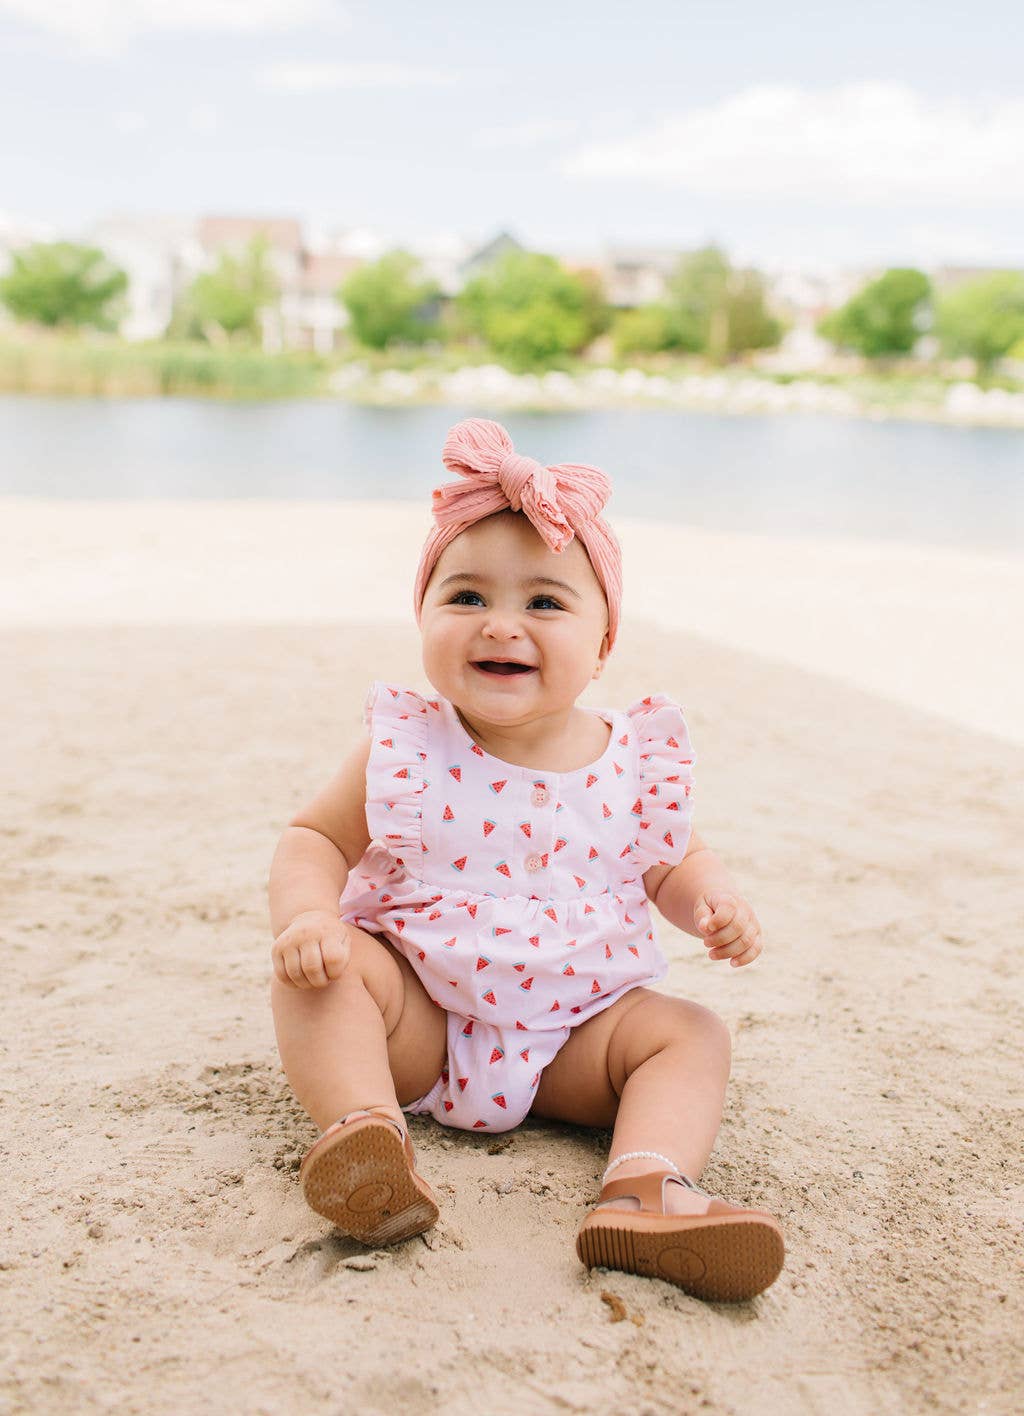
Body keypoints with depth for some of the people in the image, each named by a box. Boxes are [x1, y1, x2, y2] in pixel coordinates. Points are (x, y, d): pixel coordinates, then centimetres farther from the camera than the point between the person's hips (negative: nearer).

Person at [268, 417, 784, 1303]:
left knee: (691, 1034, -15)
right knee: (321, 969, -24)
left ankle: (645, 1189, -35)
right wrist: (306, 915, -23)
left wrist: (714, 901, -13)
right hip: (419, 1025, -1)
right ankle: (363, 1123, -36)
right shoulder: (405, 750, -9)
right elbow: (315, 839, -1)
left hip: (571, 1040, 2)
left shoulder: (633, 761, -5)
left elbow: (672, 862, 11)